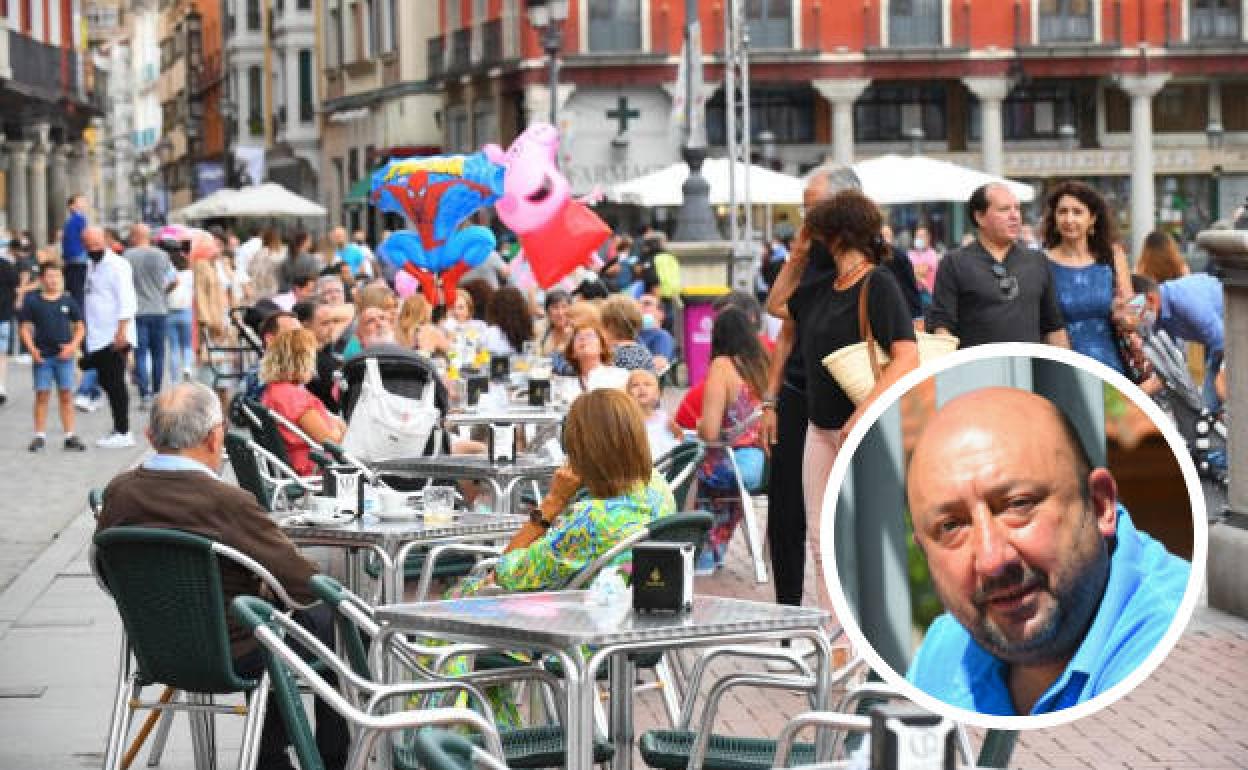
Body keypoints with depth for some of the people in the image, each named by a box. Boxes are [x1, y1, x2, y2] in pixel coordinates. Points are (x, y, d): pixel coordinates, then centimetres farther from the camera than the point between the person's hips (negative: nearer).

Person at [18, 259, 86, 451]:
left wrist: (73, 345, -8)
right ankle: (40, 435, 11)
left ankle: (70, 435, 8)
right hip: (42, 356, -1)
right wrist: (32, 349, -12)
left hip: (64, 356, 1)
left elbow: (80, 327, 7)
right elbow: (25, 328, 1)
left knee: (66, 395, 3)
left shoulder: (68, 301, 2)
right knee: (42, 395, 3)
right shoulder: (32, 301, -1)